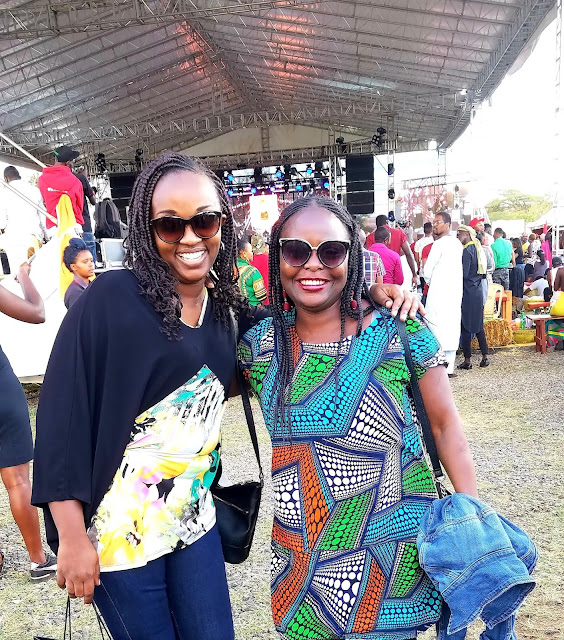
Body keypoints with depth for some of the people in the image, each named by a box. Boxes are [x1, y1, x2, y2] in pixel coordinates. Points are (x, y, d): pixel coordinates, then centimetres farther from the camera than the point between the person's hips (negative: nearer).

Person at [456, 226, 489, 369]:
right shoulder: (477, 249, 12)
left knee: (465, 326, -2)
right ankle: (485, 356, 16)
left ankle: (467, 360, 3)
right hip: (478, 292, 9)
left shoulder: (467, 251, -14)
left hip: (467, 293, -8)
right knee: (478, 325, 14)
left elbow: (463, 274, -19)